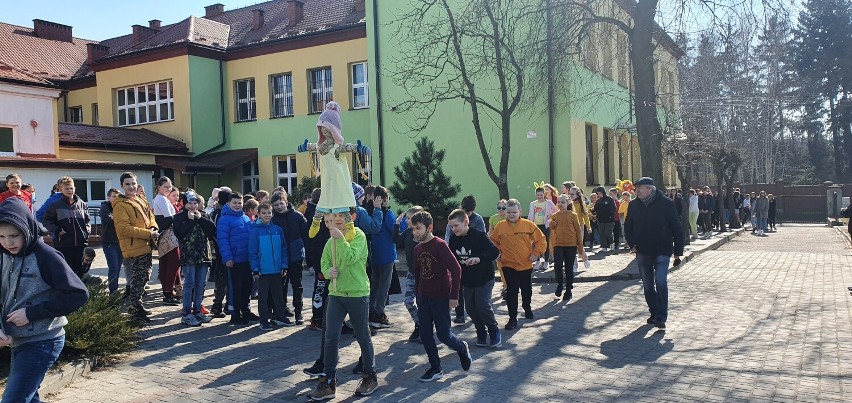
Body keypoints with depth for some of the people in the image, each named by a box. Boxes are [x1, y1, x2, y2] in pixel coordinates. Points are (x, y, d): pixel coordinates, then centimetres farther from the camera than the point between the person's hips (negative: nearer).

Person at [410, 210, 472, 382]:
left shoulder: (440, 245, -16)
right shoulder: (418, 248, 5)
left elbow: (456, 269, -17)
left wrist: (454, 296, -16)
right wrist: (418, 294, 16)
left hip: (440, 297, -7)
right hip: (423, 297, 7)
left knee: (443, 334, 0)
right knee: (425, 334, 5)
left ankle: (462, 349, 29)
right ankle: (436, 368, 18)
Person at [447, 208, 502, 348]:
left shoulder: (479, 236, -19)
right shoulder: (453, 239, -1)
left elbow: (495, 251, -24)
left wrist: (479, 258, -38)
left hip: (484, 278, -6)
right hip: (466, 279, 6)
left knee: (482, 305, -13)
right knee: (470, 307, 5)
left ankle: (494, 332, 9)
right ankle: (481, 333, 22)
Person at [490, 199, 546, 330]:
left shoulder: (529, 225, -7)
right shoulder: (500, 227, -5)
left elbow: (541, 239, 0)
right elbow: (493, 242, 10)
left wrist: (536, 253, -6)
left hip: (526, 265, 1)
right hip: (508, 265, -1)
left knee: (527, 290, 19)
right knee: (511, 292, -2)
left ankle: (527, 309, 44)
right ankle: (512, 318, 4)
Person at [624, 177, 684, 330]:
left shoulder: (666, 204, -9)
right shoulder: (634, 205, 3)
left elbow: (676, 228, -5)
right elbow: (628, 227, 15)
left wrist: (677, 251, -6)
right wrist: (632, 243, 1)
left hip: (662, 252, -4)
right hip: (642, 253, 5)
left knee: (661, 282, -14)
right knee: (648, 286, 11)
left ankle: (661, 317, -10)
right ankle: (654, 314, 24)